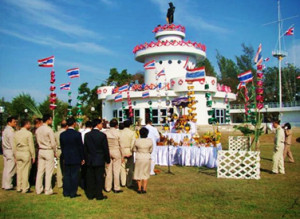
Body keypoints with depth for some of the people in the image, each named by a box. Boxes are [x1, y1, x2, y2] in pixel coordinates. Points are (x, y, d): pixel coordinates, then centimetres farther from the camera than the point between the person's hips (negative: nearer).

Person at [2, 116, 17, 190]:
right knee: (10, 170, -2)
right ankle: (8, 186, 4)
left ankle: (4, 185, 21)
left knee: (6, 169, 14)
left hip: (5, 151, 10)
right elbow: (13, 144, -18)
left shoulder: (5, 130, 12)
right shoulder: (10, 131, -17)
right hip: (10, 152, -10)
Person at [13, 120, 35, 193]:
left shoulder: (16, 133, 7)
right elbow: (31, 146, -9)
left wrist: (15, 155, 19)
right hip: (26, 154, -6)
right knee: (25, 171, 1)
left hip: (18, 153, 6)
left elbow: (14, 146, 10)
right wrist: (33, 156, -3)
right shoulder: (28, 133, -11)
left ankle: (19, 188, 20)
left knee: (19, 171, 12)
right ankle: (25, 188, 6)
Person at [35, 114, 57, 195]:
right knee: (49, 171, 1)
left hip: (40, 151, 6)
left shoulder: (38, 130, 5)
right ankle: (48, 190, 6)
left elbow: (38, 141, 9)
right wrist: (54, 152, 1)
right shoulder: (49, 130, -15)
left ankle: (38, 189, 18)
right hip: (48, 151, -6)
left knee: (40, 170, 11)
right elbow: (53, 143, -12)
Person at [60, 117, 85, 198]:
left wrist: (64, 157, 16)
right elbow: (80, 147, -9)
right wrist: (82, 158, 0)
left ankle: (66, 192, 18)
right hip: (75, 158, -4)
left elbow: (62, 147, 8)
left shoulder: (62, 134, 1)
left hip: (66, 159, 4)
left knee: (66, 175, 12)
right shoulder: (77, 134, -13)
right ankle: (73, 193, 8)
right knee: (74, 175, 3)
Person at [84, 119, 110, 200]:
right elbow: (106, 149, -8)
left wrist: (86, 158, 16)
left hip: (89, 160, 4)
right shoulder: (102, 135, -12)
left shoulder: (87, 135, 1)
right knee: (99, 178, 4)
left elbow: (85, 148, 7)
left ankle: (90, 195, 18)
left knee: (90, 178, 11)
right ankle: (99, 195, 10)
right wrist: (107, 159, 2)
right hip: (99, 160, -4)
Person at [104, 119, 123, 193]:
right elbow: (120, 145, -5)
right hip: (116, 152, -3)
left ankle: (108, 188, 17)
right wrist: (122, 156, 4)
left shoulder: (105, 133, -3)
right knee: (116, 171, 4)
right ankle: (116, 188, 10)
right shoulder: (118, 133, -9)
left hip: (107, 152, 3)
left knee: (108, 171, 10)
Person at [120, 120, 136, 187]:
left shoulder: (120, 133, -2)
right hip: (129, 151, -2)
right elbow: (133, 143, -12)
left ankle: (123, 183, 14)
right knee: (130, 168, 7)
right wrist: (131, 150, -2)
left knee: (122, 167, 10)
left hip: (122, 151, 2)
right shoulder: (132, 133, -7)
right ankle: (129, 183, 10)